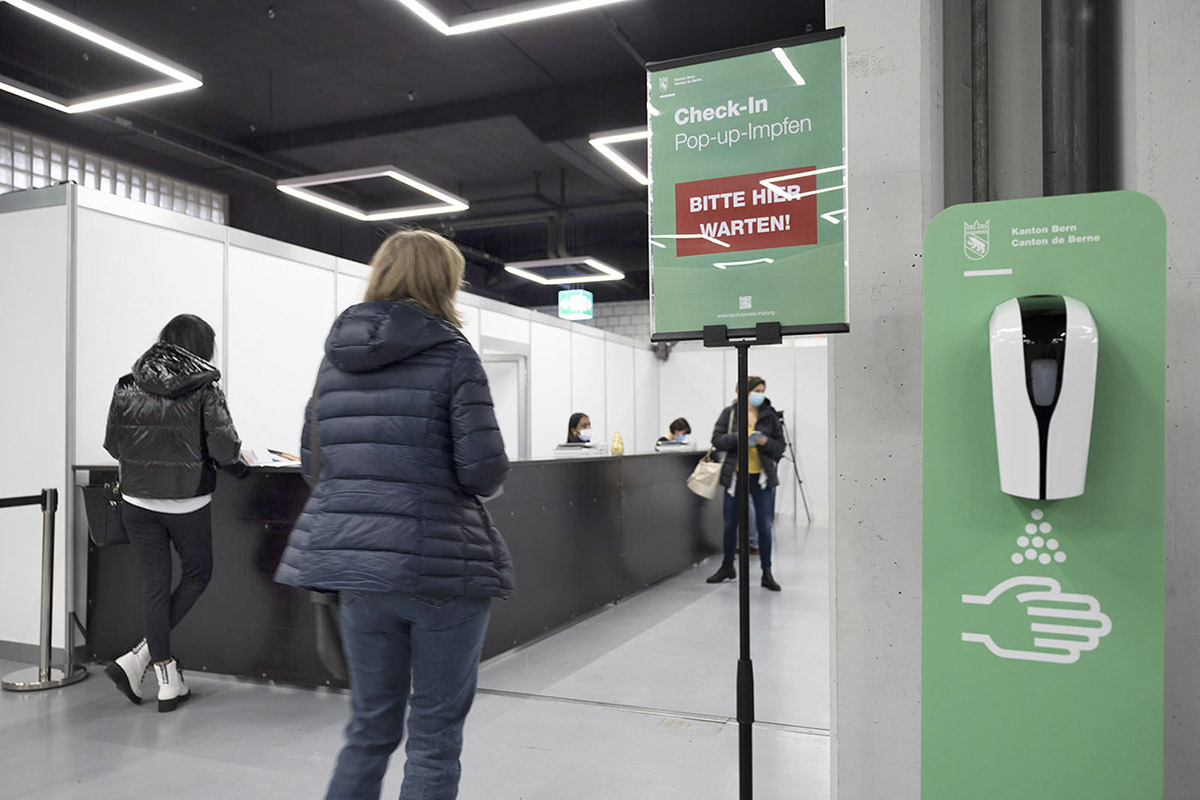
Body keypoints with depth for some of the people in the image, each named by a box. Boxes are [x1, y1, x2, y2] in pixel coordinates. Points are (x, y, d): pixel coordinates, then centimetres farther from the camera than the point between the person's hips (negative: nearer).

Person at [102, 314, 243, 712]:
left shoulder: (127, 387, 1)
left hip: (137, 502, 4)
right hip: (187, 502, -4)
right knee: (197, 575, 17)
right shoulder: (204, 390, -10)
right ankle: (139, 658, 11)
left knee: (154, 584, 9)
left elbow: (112, 444, 7)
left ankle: (167, 680, 14)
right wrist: (233, 462, 6)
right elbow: (225, 448, -16)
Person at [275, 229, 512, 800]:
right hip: (442, 565, -5)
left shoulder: (335, 357, 9)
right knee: (435, 736, 9)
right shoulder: (451, 352, -8)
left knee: (370, 726, 20)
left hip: (356, 563, 5)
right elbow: (484, 470, -15)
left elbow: (312, 463, 12)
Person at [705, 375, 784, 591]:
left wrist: (766, 442, -15)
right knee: (730, 525, 11)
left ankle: (767, 573, 10)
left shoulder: (769, 415, 3)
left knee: (764, 526, -1)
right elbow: (717, 440, -4)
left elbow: (780, 446, 5)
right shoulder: (730, 413, 1)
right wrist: (739, 437, -19)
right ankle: (727, 567, 30)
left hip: (761, 477, 0)